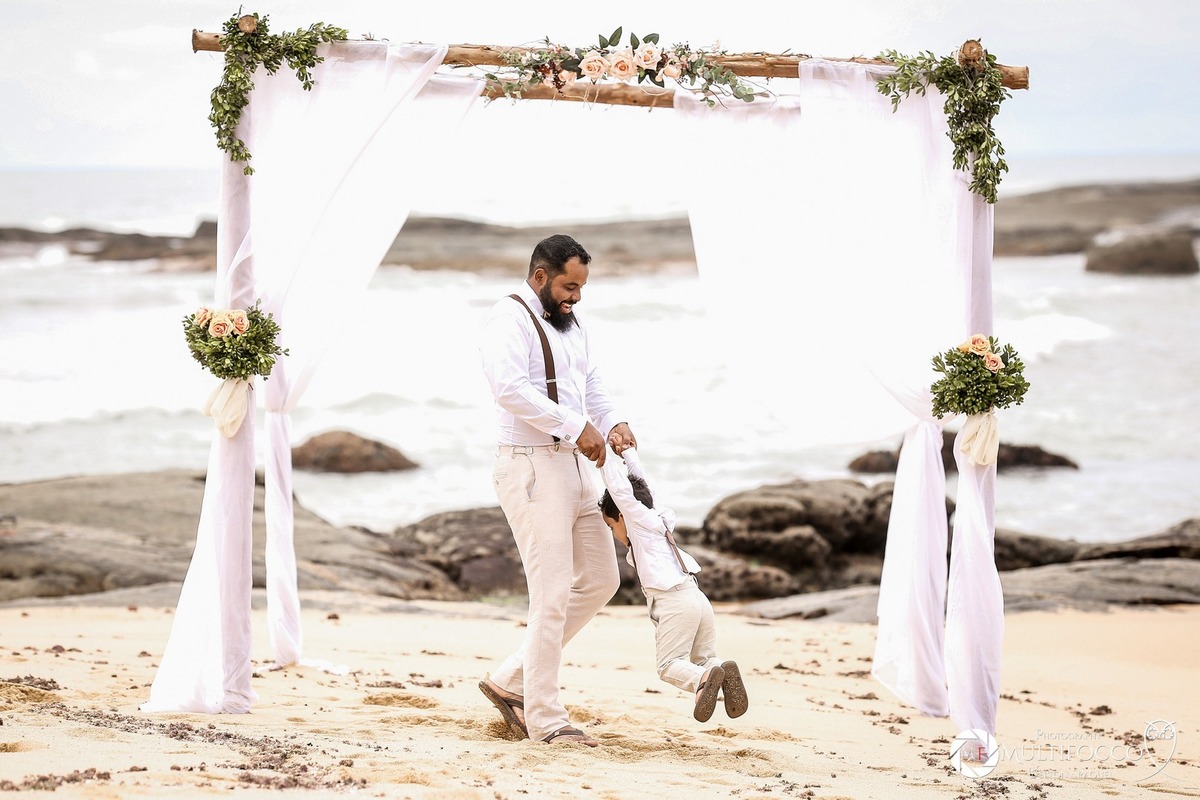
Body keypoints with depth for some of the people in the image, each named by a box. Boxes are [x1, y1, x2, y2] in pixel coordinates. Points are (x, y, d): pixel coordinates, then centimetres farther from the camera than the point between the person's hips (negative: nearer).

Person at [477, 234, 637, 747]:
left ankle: (509, 680, 18)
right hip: (531, 468, -10)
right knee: (553, 594, -9)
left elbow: (591, 385, 22)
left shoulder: (569, 326, 18)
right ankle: (544, 719, -1)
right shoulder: (509, 319, -11)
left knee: (600, 580, 12)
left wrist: (612, 424, 1)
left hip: (573, 467, 10)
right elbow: (511, 388, -26)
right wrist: (575, 427, -24)